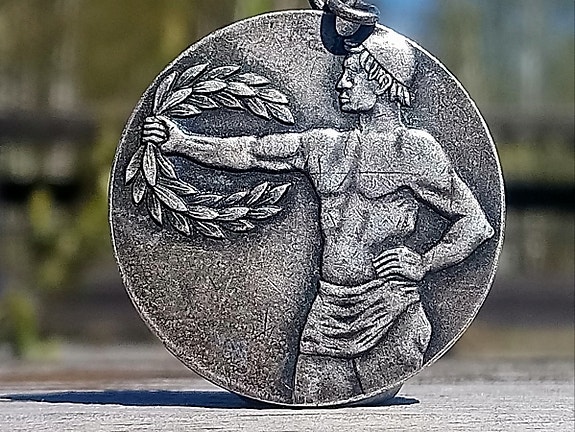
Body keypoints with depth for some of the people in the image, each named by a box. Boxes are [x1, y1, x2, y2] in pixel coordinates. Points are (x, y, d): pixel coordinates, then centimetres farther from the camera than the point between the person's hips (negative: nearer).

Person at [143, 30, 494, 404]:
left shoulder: (416, 150, -2)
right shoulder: (324, 146, 14)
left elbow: (475, 223, -1)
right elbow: (248, 151, 11)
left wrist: (424, 264, -10)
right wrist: (181, 142, 3)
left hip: (390, 316, -5)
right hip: (327, 314, 5)